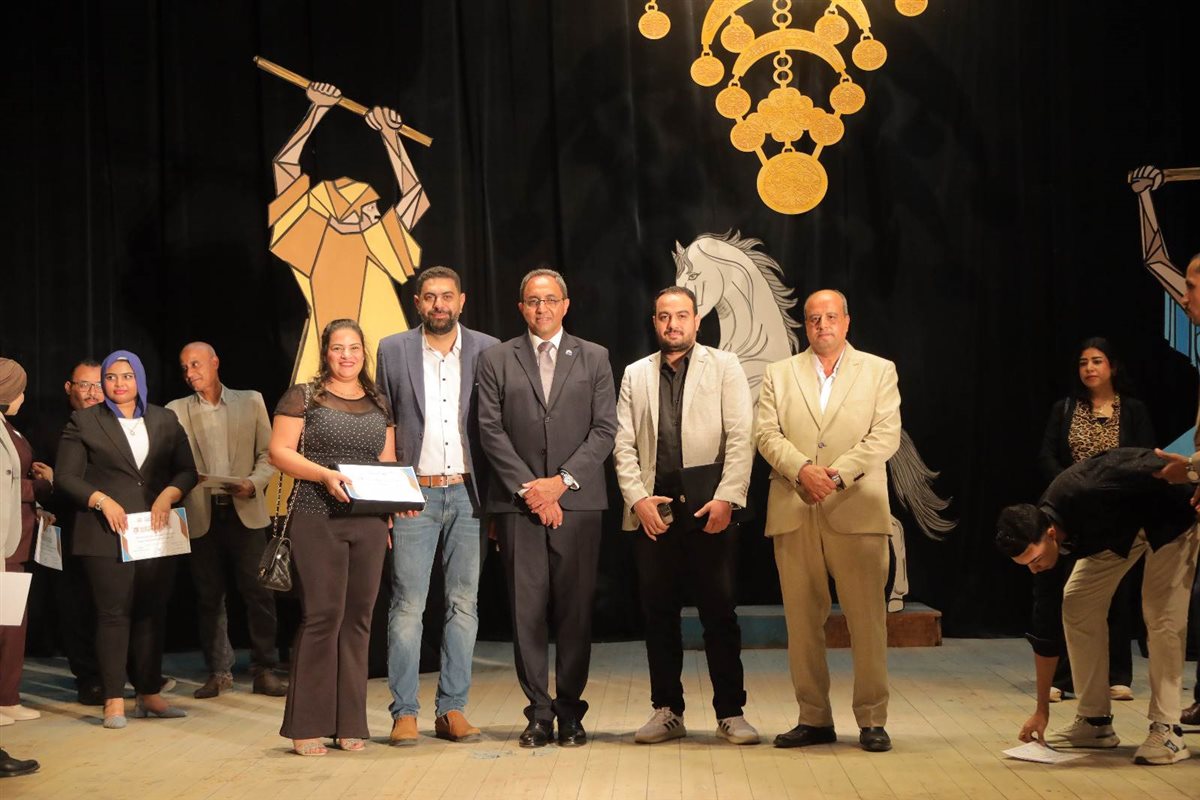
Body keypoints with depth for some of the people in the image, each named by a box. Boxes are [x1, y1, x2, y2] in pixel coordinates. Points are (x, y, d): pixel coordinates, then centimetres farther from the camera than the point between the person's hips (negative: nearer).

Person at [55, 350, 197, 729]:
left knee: (152, 613, 6)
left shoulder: (164, 421, 13)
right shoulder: (84, 421, 5)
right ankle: (114, 701, -1)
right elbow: (65, 477, 0)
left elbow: (187, 470, 10)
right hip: (108, 535, -3)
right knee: (114, 614, -4)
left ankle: (149, 695, 13)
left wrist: (169, 495, -9)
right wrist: (102, 501, -14)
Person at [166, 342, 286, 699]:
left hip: (246, 512, -1)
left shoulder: (251, 402, 8)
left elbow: (268, 453, 5)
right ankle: (219, 672, 14)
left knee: (258, 592, -4)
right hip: (202, 516, 1)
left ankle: (264, 670, 4)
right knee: (209, 596, 5)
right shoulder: (176, 411, 9)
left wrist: (253, 484, -12)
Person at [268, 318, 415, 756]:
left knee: (358, 618, 5)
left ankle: (349, 724, 12)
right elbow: (279, 451, -4)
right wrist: (324, 475, -18)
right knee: (322, 615, -8)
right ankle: (307, 726, 0)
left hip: (369, 523, 5)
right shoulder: (303, 396, 3)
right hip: (317, 519, -5)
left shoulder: (379, 404, 16)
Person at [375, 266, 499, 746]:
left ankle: (453, 710, 12)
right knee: (407, 605, -2)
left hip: (468, 494, 1)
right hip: (415, 494, -1)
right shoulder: (393, 351, 5)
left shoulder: (487, 350, 5)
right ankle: (404, 712, 4)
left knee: (464, 604, 5)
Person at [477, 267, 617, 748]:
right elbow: (491, 431, 3)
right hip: (517, 504, 0)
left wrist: (562, 480, -7)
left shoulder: (594, 359, 11)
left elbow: (605, 430, 4)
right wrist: (528, 487, -7)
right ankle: (539, 711, 7)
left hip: (577, 500, 0)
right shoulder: (496, 360, 10)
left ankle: (570, 712, 9)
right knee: (527, 610, 0)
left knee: (575, 609, 0)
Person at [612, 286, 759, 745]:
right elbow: (623, 444, 9)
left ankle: (730, 713, 6)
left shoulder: (724, 367, 7)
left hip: (711, 510, -3)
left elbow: (740, 438, -1)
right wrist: (637, 497, -4)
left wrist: (727, 498, -11)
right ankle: (667, 711, 14)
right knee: (658, 615, 5)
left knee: (719, 613, -2)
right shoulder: (636, 375, 15)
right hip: (652, 511, 3)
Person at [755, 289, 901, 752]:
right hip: (794, 513, 2)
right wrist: (802, 469, -14)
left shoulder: (879, 371, 11)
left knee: (868, 619, -3)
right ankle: (814, 718, 12)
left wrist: (837, 474, -13)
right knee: (801, 619, 3)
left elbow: (886, 436, -1)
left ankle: (872, 720, 4)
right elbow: (767, 434, 4)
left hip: (857, 511, -2)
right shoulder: (779, 375, 16)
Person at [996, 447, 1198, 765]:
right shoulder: (1041, 541, -18)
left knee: (1161, 615, -17)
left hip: (1171, 509, -6)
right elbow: (1045, 628, -11)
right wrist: (1041, 711, -6)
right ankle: (1095, 721, 6)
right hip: (1118, 527, 6)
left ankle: (1167, 729, -11)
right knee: (1076, 604, -2)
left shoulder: (1085, 498, -41)